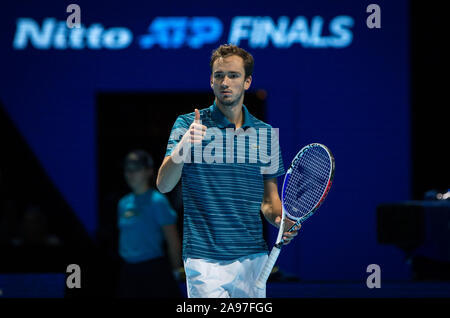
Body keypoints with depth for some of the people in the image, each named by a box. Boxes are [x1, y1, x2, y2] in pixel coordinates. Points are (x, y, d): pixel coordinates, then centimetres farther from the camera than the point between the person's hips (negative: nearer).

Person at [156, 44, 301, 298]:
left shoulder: (265, 133, 10)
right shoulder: (189, 125, -1)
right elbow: (163, 185, -12)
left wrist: (280, 220, -6)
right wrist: (183, 146, -29)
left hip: (253, 257, 4)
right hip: (205, 260, -4)